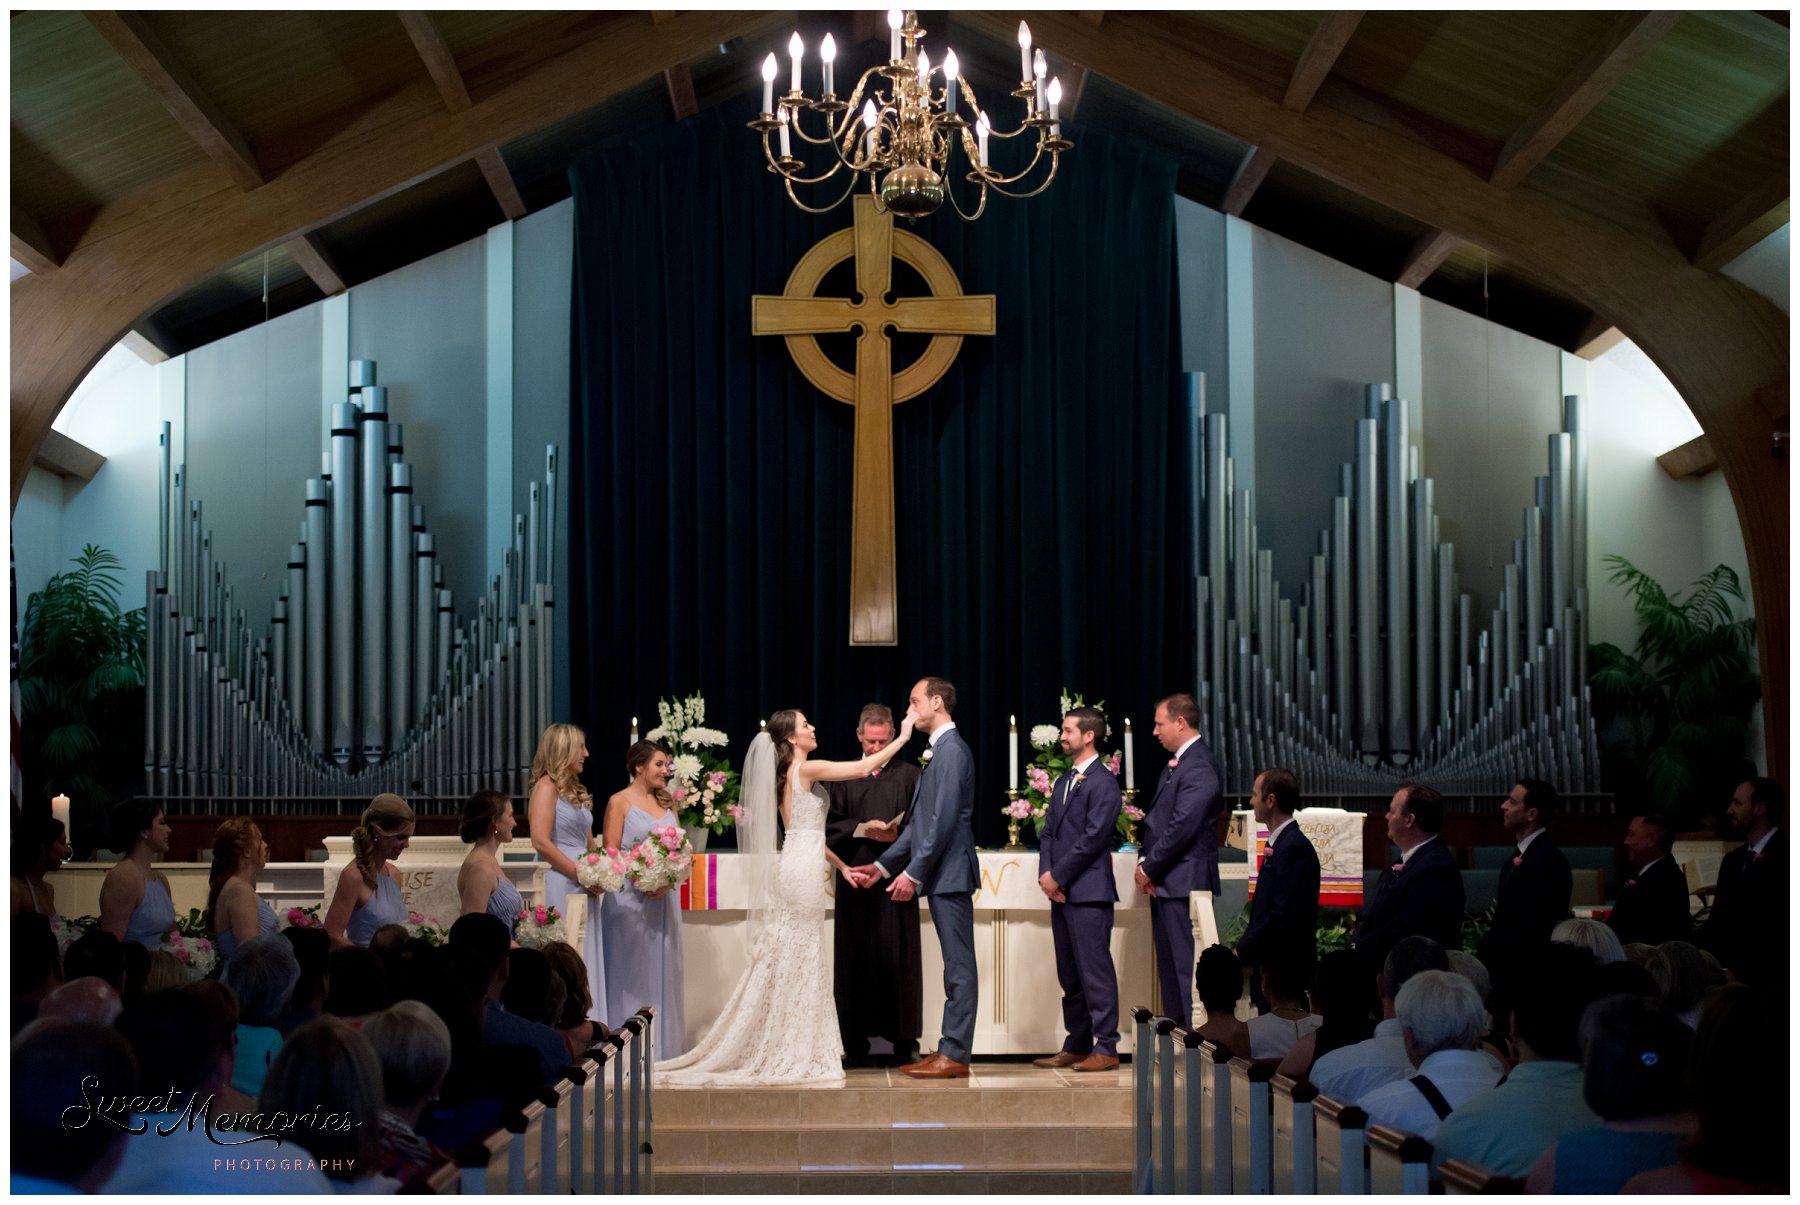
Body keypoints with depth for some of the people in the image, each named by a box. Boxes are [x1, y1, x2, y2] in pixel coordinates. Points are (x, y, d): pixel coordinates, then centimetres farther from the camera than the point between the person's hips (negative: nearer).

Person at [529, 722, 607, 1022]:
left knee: (584, 965, 6)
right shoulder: (547, 787, -6)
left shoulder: (575, 791, 19)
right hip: (560, 885, -8)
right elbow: (540, 841, -16)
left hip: (584, 892, 8)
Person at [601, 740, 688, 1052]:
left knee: (663, 969, 8)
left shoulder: (667, 803, 14)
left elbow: (679, 850, 12)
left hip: (664, 898, 5)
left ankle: (664, 1044, 15)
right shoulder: (619, 802, -3)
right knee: (631, 971, -1)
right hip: (630, 899, -5)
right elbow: (611, 853, -8)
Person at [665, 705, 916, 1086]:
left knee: (790, 959, 11)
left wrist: (839, 864, 20)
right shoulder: (807, 769, -11)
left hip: (795, 866, 9)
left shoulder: (789, 775, 15)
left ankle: (782, 1051, 14)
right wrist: (903, 738, -6)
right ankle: (794, 1054, 1)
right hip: (803, 870, -9)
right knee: (800, 959, -4)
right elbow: (863, 768, -13)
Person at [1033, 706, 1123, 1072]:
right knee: (1069, 973, 11)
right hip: (1061, 891, 9)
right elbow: (1048, 831, 16)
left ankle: (1106, 1048, -4)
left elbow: (1093, 837, -15)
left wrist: (1058, 876, -13)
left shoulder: (1103, 782, -9)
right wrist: (1045, 872, -1)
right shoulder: (1063, 782, 19)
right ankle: (1077, 1045, 17)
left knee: (1095, 970, -7)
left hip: (1088, 890, -9)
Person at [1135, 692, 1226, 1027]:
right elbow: (1157, 818, 19)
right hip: (1164, 882, 10)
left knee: (1183, 965, -8)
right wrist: (1145, 862, 5)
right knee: (1169, 965, 14)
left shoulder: (1199, 767, -16)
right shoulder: (1177, 762, 16)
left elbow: (1182, 827, -22)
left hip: (1185, 883, -10)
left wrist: (1148, 868, -12)